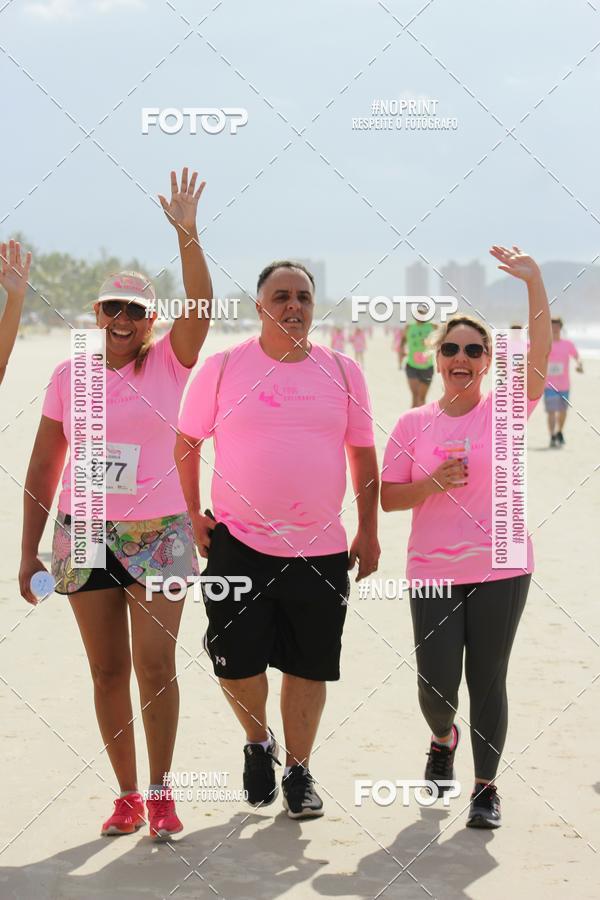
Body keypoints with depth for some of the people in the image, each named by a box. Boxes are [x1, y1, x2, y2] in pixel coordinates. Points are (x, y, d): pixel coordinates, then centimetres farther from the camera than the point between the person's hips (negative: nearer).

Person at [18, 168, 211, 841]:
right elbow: (43, 466, 8)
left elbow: (202, 306, -16)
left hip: (157, 533, -2)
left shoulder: (168, 363, 1)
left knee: (155, 665, -7)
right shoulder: (68, 375, 6)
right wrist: (28, 550, 6)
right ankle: (126, 795, 14)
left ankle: (160, 793, 6)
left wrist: (186, 233, -26)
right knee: (107, 669, 5)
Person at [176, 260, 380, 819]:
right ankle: (257, 744, 28)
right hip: (238, 542, -1)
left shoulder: (343, 371, 4)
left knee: (308, 666, 6)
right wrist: (192, 514, 1)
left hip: (321, 549, 1)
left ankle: (298, 771, 21)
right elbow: (186, 443, 6)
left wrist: (368, 531, 6)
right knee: (236, 662, 0)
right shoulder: (222, 368, -1)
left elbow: (363, 454, 10)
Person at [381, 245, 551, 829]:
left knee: (487, 682, 3)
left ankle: (486, 786, 18)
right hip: (433, 572, 1)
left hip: (500, 571, -1)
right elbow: (387, 498, 4)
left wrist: (534, 281, -24)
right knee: (436, 685, 0)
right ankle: (442, 740, 34)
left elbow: (540, 352, -15)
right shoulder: (414, 424, 3)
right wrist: (434, 483, -14)